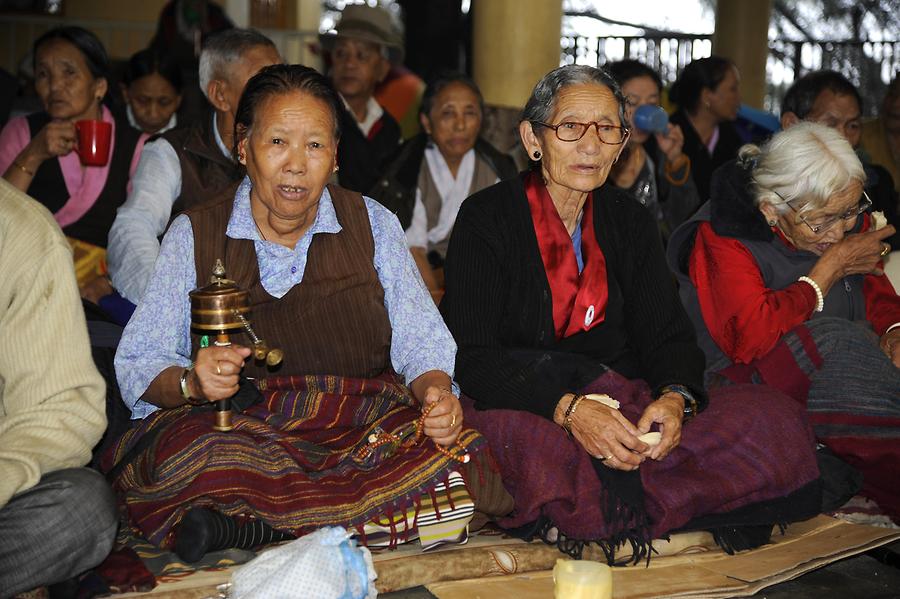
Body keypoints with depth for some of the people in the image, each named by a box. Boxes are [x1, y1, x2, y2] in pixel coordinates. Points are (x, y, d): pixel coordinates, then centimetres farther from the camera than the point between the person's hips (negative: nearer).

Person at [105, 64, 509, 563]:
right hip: (235, 430, -2)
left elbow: (421, 343, 9)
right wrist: (191, 382, -18)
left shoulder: (372, 224, 12)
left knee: (452, 464, -31)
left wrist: (435, 393, -13)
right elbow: (137, 366, 4)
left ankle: (243, 525, -21)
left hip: (364, 427, 3)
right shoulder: (194, 235, 8)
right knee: (190, 456, -37)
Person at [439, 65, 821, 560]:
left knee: (775, 420, -16)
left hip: (621, 399, 5)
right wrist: (568, 408, -30)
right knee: (506, 437, -41)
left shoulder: (630, 222, 10)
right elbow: (471, 357, -15)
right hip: (517, 404, -4)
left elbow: (668, 335, 5)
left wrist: (676, 397, -20)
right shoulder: (486, 219, -6)